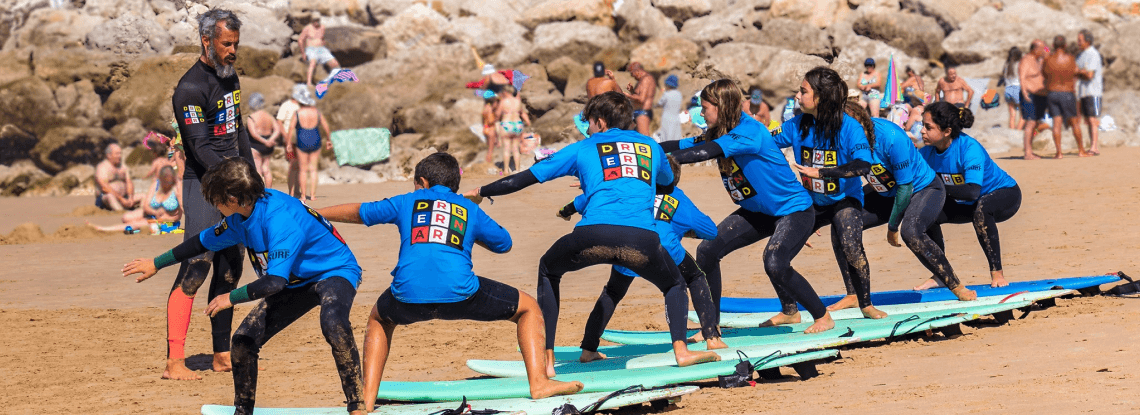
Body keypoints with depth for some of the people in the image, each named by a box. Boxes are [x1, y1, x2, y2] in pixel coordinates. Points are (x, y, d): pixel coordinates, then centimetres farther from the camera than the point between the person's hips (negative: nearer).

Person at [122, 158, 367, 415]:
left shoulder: (280, 219, -33)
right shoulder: (241, 216, -5)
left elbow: (275, 281, -36)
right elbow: (205, 241, 13)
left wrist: (231, 298, -24)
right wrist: (156, 264, 23)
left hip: (335, 272, -9)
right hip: (297, 281, 9)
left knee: (332, 322, -40)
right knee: (244, 340, 0)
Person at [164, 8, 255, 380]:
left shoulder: (230, 77, 13)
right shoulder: (191, 88, -15)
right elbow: (201, 147, -21)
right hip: (204, 184, -9)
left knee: (230, 271, 10)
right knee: (196, 268, -16)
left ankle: (222, 354, 17)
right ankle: (174, 361, -19)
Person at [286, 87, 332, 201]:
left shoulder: (298, 113, -6)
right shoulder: (317, 112, 2)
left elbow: (291, 127, -10)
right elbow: (326, 126, 9)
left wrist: (288, 142, -4)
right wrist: (328, 140, 21)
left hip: (302, 141, -2)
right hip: (315, 141, 2)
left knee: (303, 170, 4)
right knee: (313, 169, 7)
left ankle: (303, 195, 4)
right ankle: (312, 194, 4)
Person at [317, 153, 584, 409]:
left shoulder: (408, 202, 24)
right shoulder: (470, 210, 23)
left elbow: (357, 213, 34)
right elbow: (504, 243, 35)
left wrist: (314, 215, 51)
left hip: (408, 295, 1)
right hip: (459, 292, -1)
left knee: (379, 319, 36)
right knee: (528, 308, 19)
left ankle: (367, 398, 22)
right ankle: (538, 382, -1)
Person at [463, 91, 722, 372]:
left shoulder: (583, 148, 24)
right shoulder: (651, 147, 28)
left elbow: (524, 179, 28)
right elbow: (668, 180, 51)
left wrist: (481, 192, 42)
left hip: (594, 233, -1)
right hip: (642, 238, 1)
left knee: (548, 270, 29)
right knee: (674, 284, 29)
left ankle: (547, 359, 22)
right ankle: (681, 350, 3)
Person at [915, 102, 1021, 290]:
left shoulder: (970, 149, -34)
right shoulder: (928, 153, -15)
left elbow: (973, 191, -45)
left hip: (1006, 195, -7)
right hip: (969, 204, 7)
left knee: (981, 208, -39)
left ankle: (997, 272, -27)